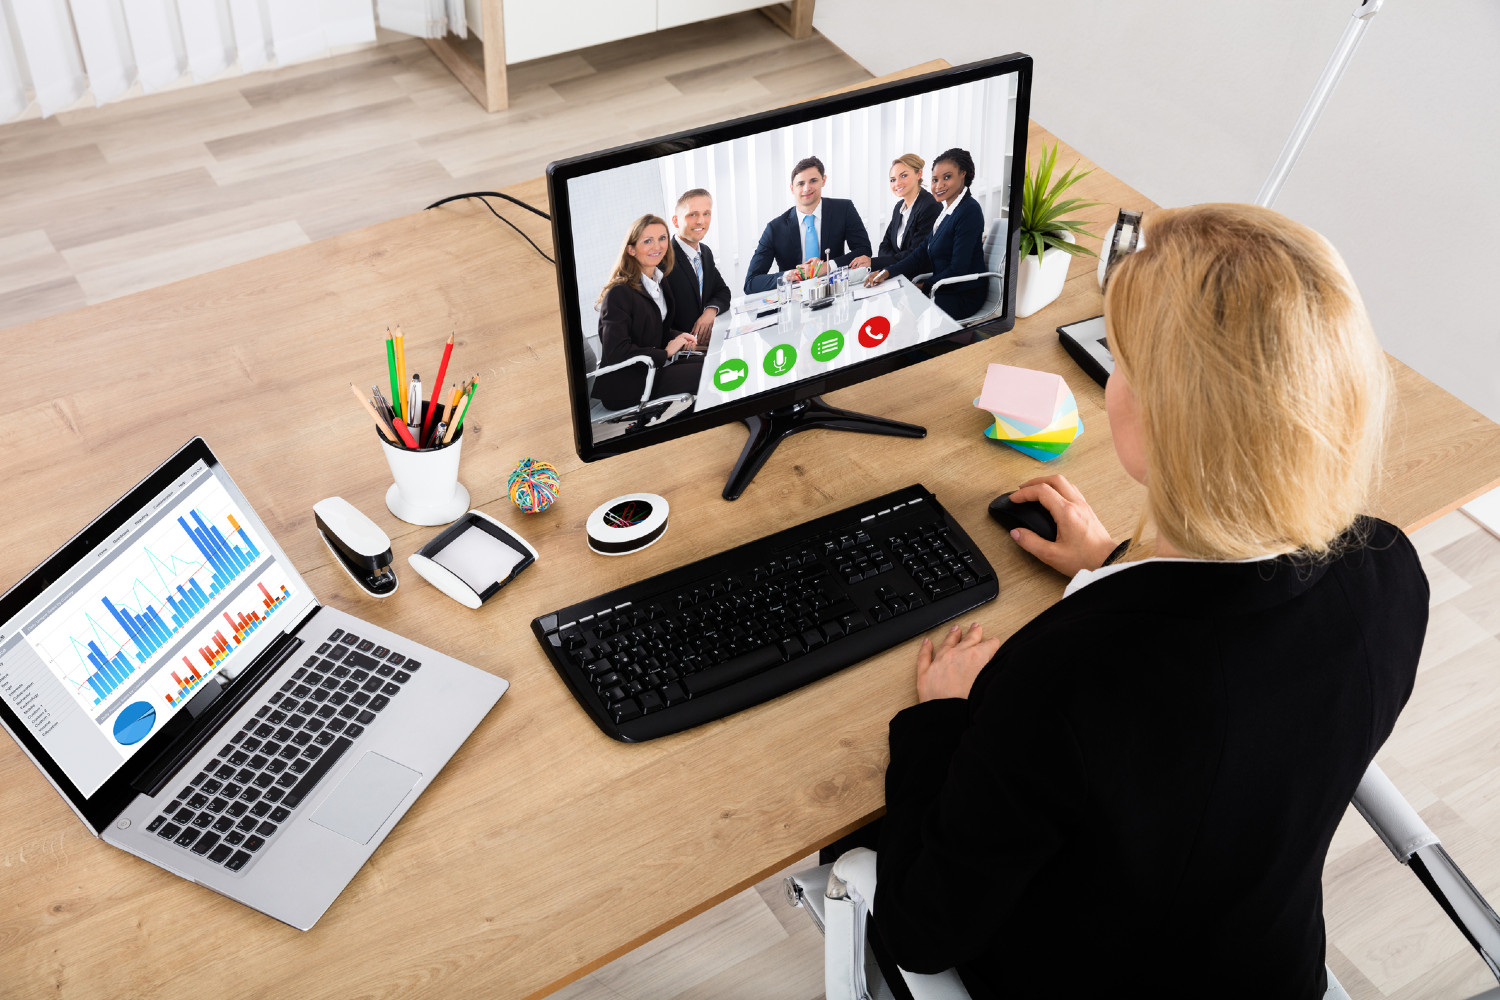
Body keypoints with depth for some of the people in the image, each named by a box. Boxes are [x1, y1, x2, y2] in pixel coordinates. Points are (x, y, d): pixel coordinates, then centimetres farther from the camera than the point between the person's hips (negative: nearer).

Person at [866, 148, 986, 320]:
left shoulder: (969, 211, -18)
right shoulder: (945, 208, 10)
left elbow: (958, 270, -21)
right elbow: (923, 253, 9)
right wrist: (888, 272, -3)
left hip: (962, 297, -9)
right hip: (943, 289, 9)